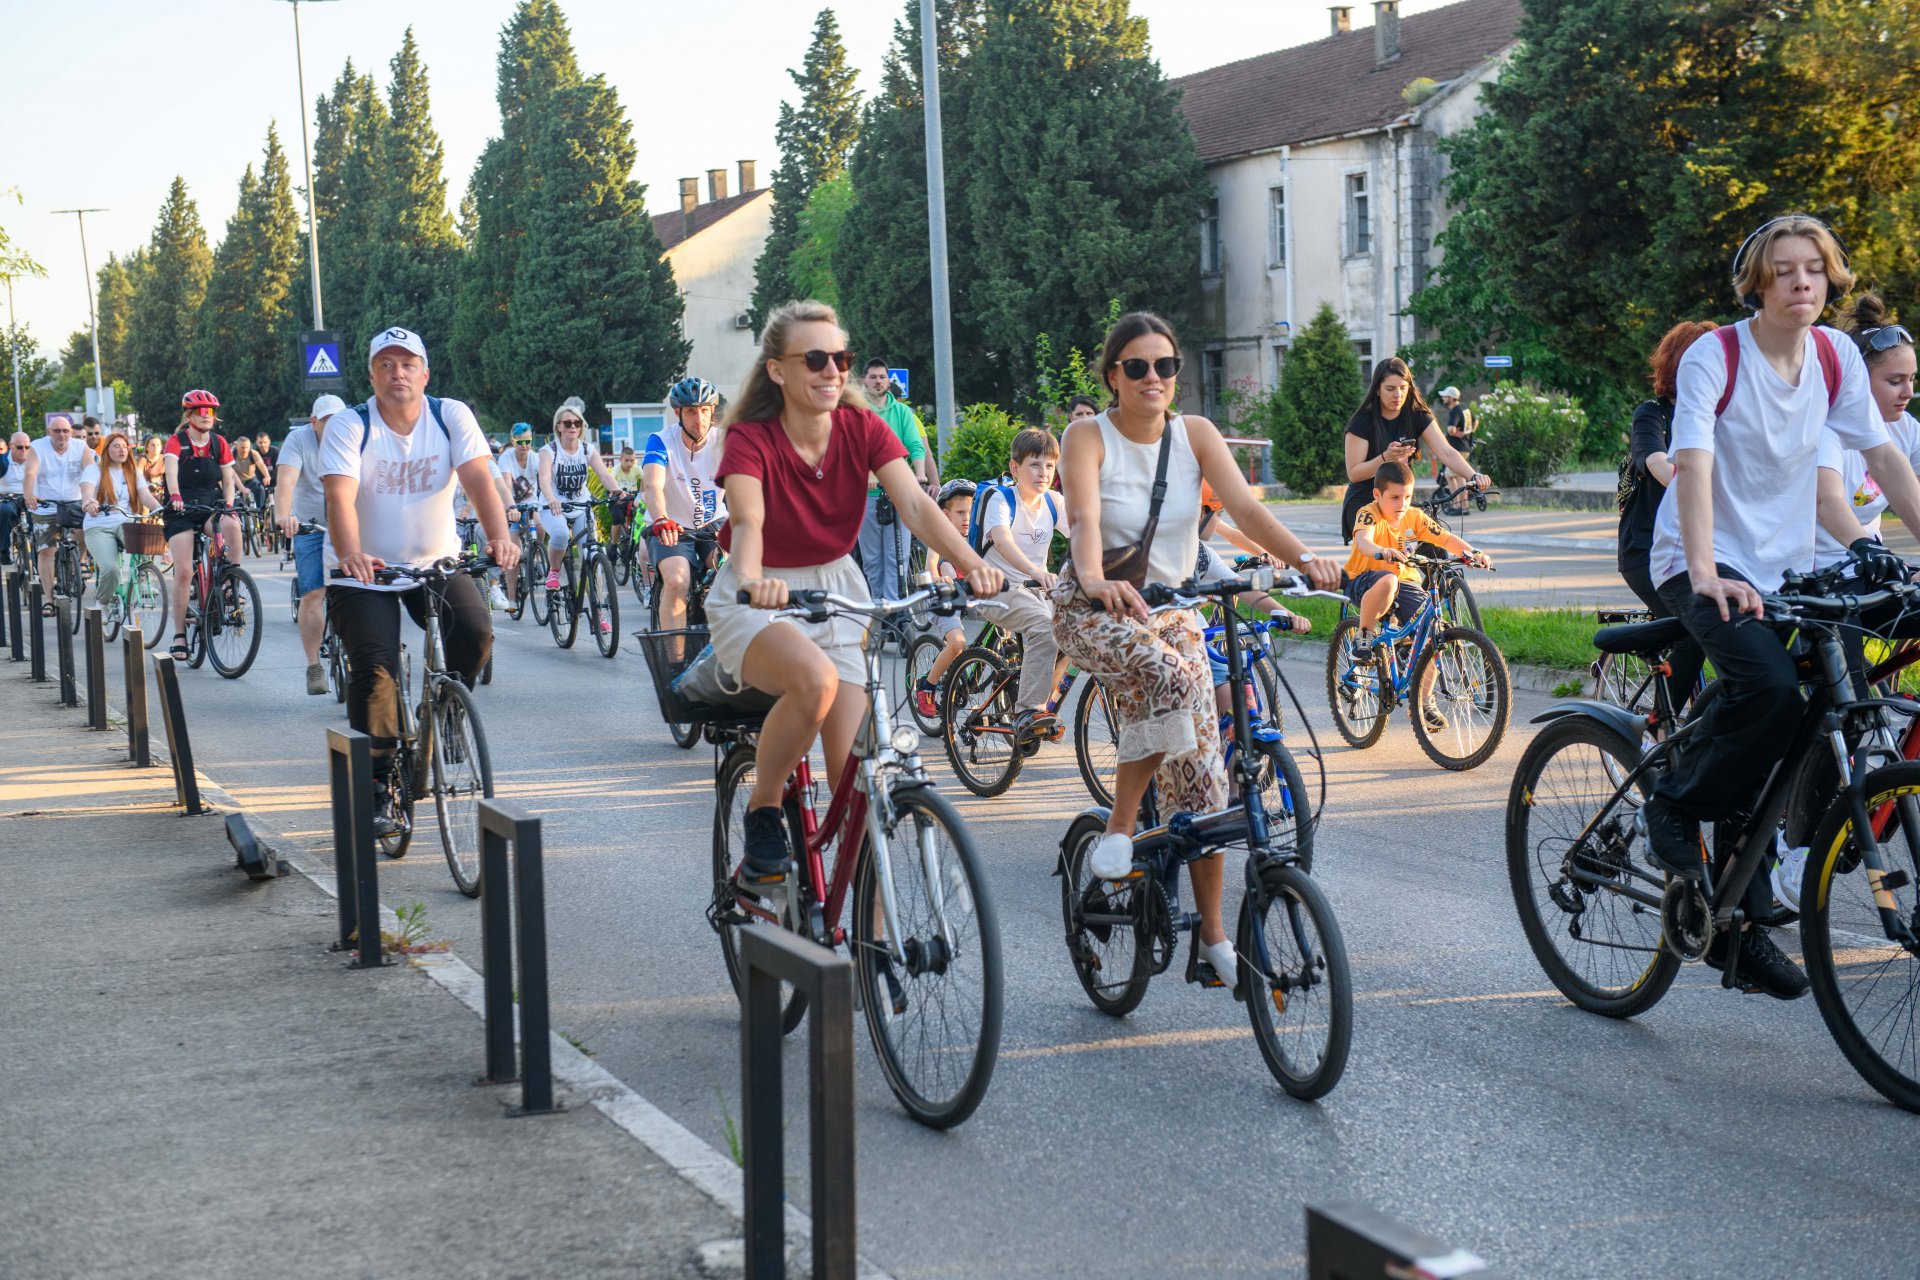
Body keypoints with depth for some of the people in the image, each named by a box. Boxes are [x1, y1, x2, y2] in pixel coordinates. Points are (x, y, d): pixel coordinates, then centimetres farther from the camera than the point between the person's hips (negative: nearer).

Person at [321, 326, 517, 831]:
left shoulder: (452, 416, -7)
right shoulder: (348, 425, -12)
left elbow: (478, 478, -20)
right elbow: (340, 496, -26)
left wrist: (499, 536, -39)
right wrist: (351, 555, -46)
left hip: (436, 562, 2)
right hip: (365, 570, -2)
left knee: (476, 632, -22)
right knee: (376, 670, -13)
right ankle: (376, 788, -2)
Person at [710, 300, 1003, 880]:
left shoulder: (863, 429, -8)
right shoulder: (751, 438, -18)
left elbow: (914, 504, -21)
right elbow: (747, 521, -35)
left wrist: (971, 562, -40)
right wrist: (751, 580, -57)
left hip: (837, 593, 4)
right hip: (760, 602, -3)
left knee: (854, 777, -7)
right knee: (814, 678, -38)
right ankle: (763, 812, -13)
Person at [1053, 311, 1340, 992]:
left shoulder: (1195, 433, -2)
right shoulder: (1090, 436, -11)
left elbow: (1245, 508, -16)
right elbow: (1083, 519, -28)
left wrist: (1305, 558, -34)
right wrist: (1096, 580, -49)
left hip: (1170, 609, 4)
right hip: (1092, 611, -4)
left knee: (1200, 775, -3)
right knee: (1171, 677, -36)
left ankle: (1212, 936, 8)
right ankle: (1119, 827, -18)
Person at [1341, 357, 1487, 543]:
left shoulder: (1418, 417, -3)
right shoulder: (1362, 421, -12)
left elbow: (1447, 453, -16)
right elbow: (1353, 473, -14)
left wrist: (1474, 476, -33)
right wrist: (1386, 457, -30)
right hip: (1363, 503, -3)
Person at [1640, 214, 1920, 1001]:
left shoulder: (1836, 356, 2)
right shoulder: (1713, 357, -13)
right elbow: (1693, 465, -24)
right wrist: (1706, 573, -37)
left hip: (1785, 568, 5)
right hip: (1705, 565, -5)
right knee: (1770, 688, -31)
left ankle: (1740, 927, 10)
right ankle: (1676, 804, -5)